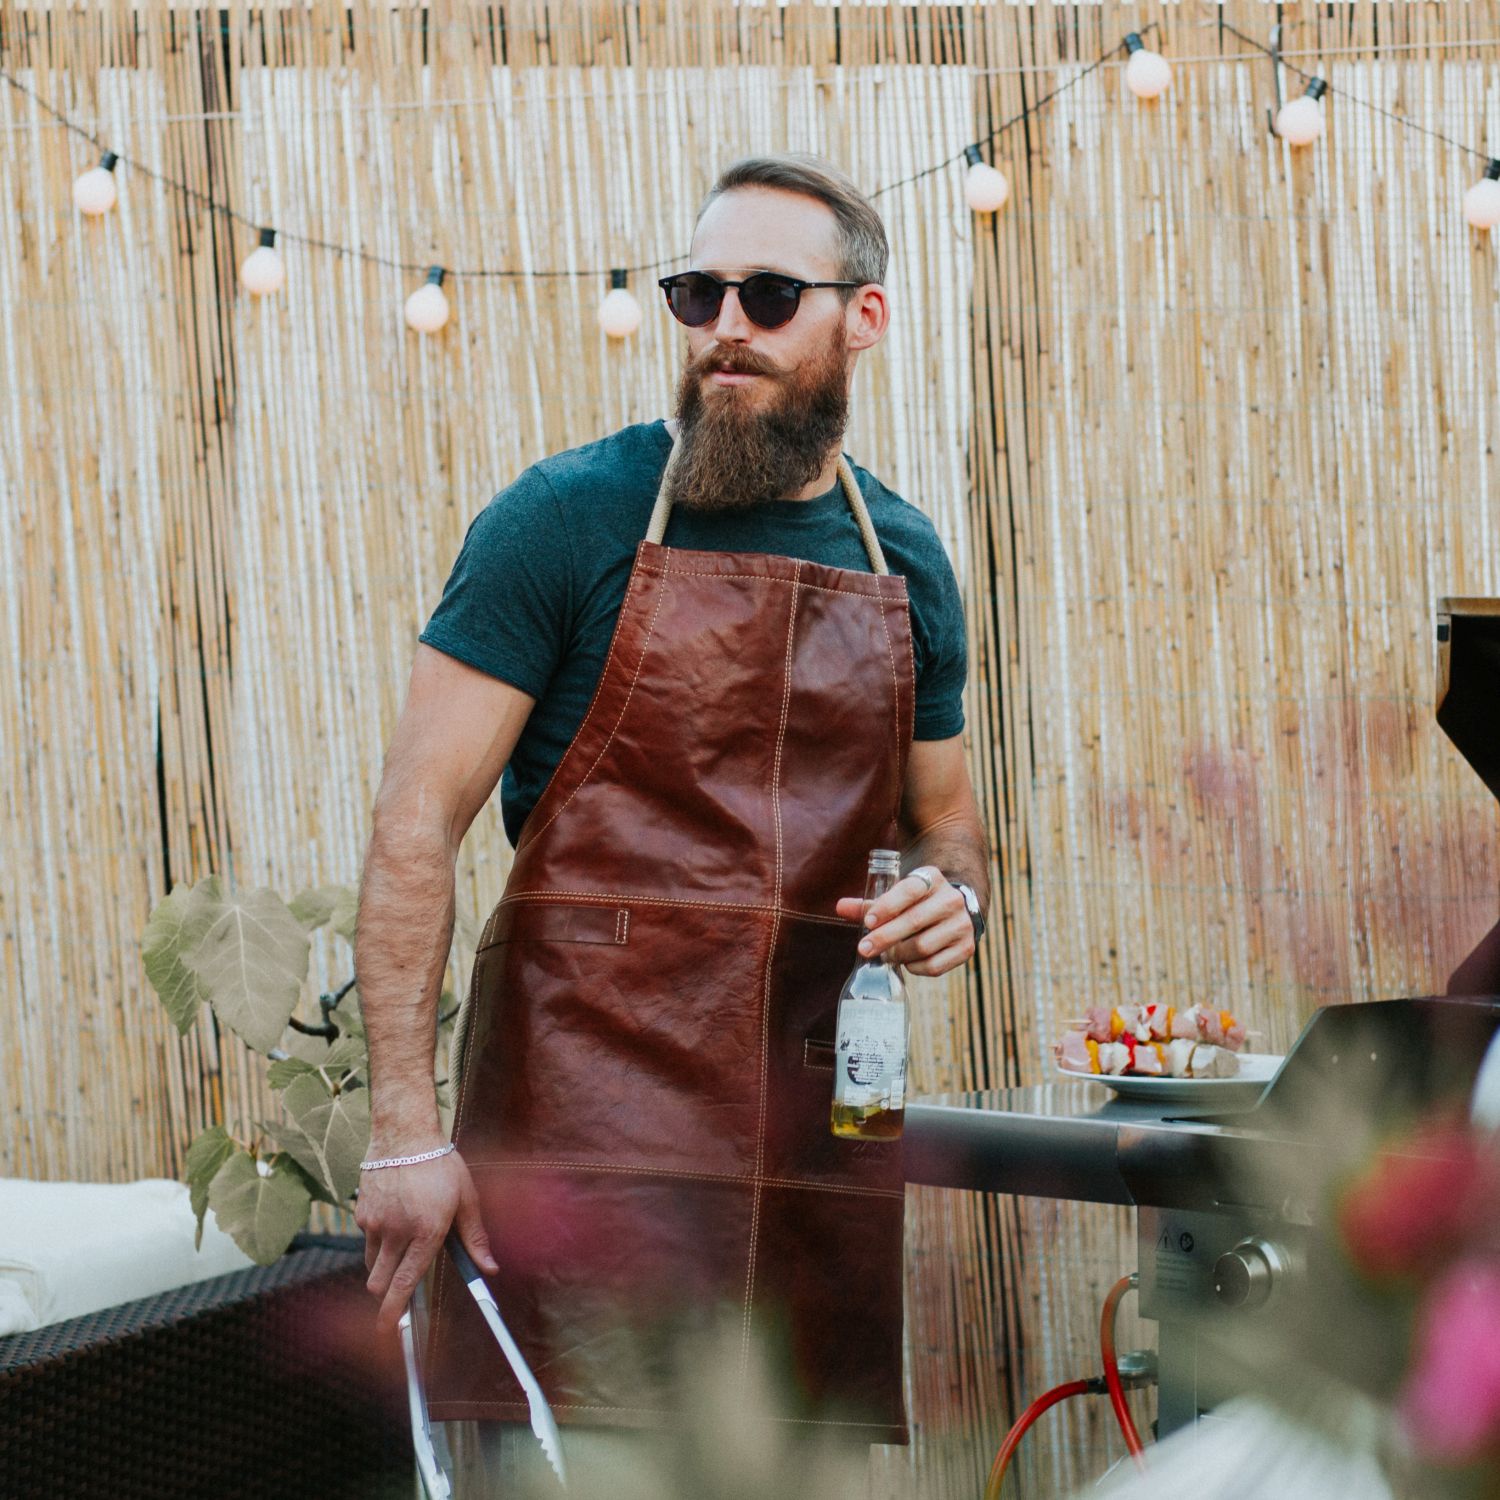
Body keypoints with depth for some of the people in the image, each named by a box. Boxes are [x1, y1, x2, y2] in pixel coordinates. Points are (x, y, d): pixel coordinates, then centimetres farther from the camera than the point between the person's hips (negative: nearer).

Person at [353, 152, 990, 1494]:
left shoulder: (905, 565, 12)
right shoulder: (570, 518, -3)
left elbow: (945, 821, 25)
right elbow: (418, 825, -6)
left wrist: (954, 894, 0)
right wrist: (407, 1128, -14)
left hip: (818, 1124, 5)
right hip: (588, 1116, -5)